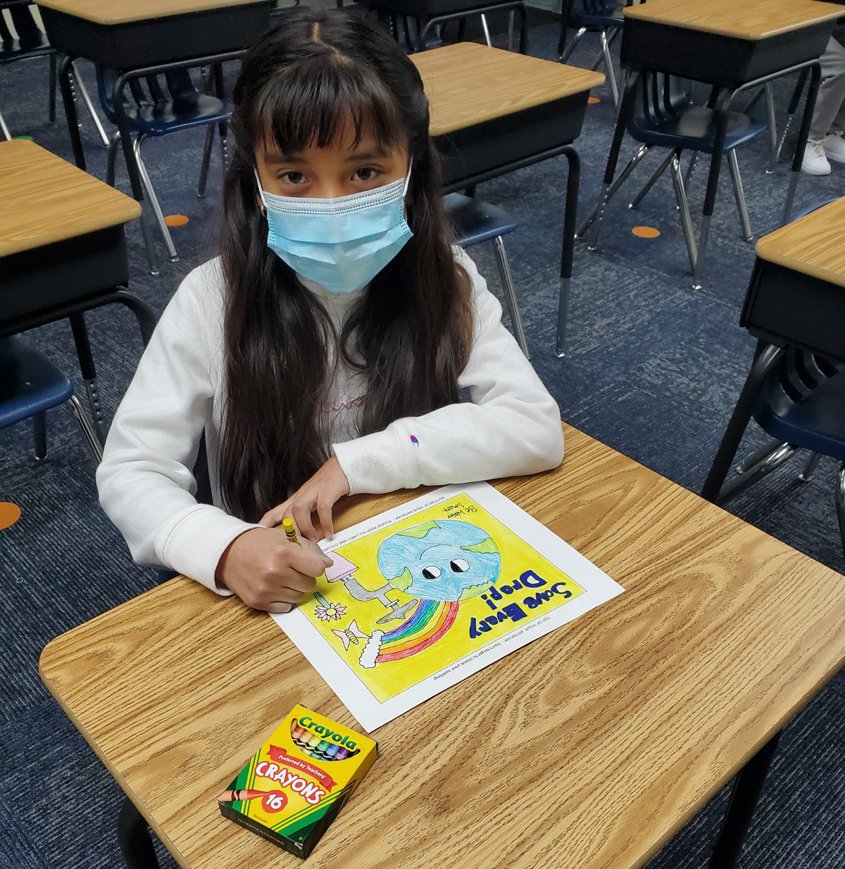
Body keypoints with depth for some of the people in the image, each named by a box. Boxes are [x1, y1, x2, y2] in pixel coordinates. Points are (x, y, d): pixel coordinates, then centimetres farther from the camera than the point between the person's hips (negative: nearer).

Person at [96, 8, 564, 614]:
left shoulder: (445, 281, -9)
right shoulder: (215, 302, -13)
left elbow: (538, 428, -16)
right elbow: (129, 472, -12)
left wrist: (358, 462, -22)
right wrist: (223, 548, -32)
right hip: (270, 593, 0)